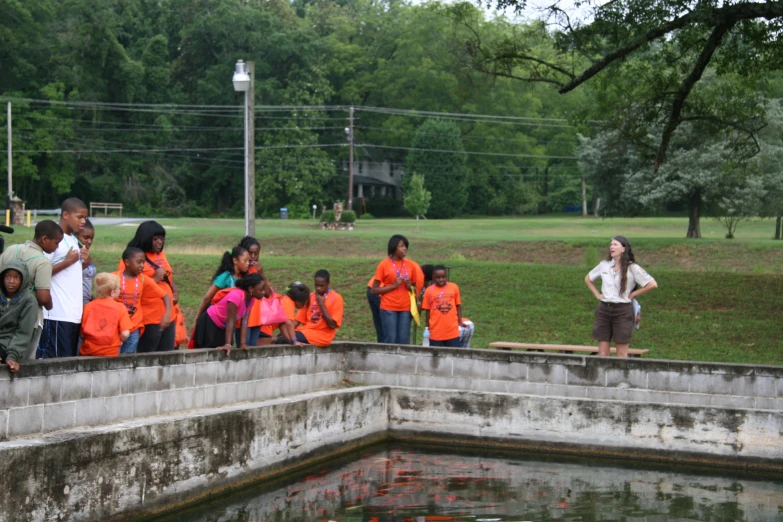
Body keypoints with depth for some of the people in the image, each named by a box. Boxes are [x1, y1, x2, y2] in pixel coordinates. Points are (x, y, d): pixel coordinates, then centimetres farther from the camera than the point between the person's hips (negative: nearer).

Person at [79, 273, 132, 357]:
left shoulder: (89, 306, 2)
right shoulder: (120, 308, -3)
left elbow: (82, 331, 1)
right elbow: (125, 334, -11)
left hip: (87, 351, 3)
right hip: (110, 353, -2)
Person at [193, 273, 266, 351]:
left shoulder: (250, 298, -9)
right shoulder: (236, 296, -33)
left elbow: (244, 322, -10)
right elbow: (230, 321, -35)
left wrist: (243, 343, -16)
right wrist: (227, 344, -38)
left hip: (223, 327, 8)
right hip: (209, 323, -8)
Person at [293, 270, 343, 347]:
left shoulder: (336, 298, -3)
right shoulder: (310, 297, 12)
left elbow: (332, 325, -10)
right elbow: (299, 320, 10)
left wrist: (322, 305, -12)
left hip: (322, 335, -6)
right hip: (306, 330, 6)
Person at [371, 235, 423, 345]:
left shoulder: (411, 265, 7)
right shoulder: (384, 265, -3)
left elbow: (416, 289, 17)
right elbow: (374, 290, -4)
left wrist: (410, 287, -6)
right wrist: (393, 285, -14)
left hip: (406, 309, 3)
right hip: (389, 308, -3)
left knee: (404, 341, -1)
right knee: (390, 340, -5)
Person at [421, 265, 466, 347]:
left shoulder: (454, 288, 0)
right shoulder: (429, 291, -4)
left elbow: (458, 306, 7)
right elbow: (428, 310, 3)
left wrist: (460, 321, 3)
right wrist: (428, 325, 4)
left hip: (453, 332, 1)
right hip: (436, 333, -1)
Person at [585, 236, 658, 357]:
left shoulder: (632, 268, -6)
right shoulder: (604, 265, 7)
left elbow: (652, 284, -12)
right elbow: (588, 279, 24)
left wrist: (633, 294, -7)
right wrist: (597, 294, 11)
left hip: (622, 310, -4)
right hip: (604, 309, 4)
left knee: (622, 353, 1)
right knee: (602, 351, 4)